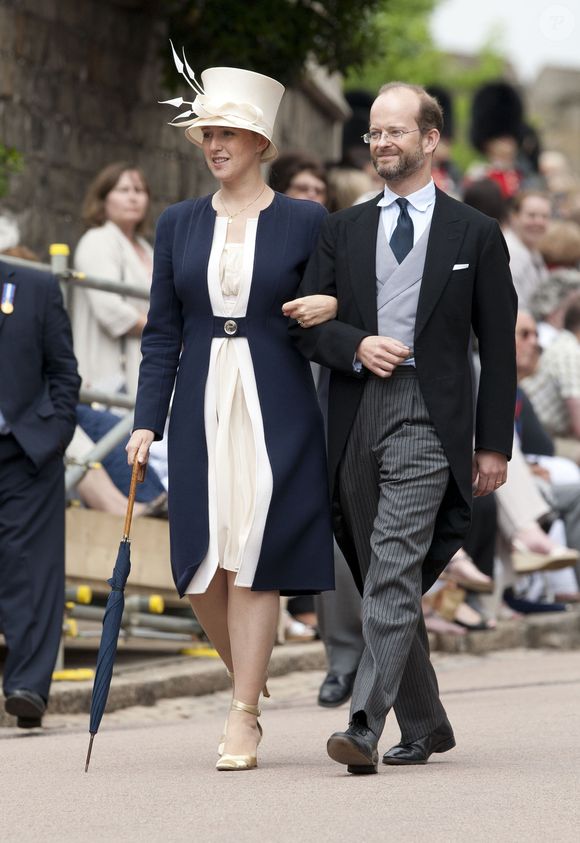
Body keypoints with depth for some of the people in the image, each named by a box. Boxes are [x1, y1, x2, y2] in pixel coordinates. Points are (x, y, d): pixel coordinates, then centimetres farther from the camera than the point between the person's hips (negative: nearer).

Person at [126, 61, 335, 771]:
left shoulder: (305, 222, 1)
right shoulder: (178, 225, 9)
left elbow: (335, 304, 9)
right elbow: (162, 333, 9)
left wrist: (333, 308, -14)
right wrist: (147, 422, 1)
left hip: (276, 409, -3)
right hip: (202, 409, 3)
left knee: (254, 561, -6)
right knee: (201, 568, 1)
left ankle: (242, 719, -1)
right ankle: (247, 681, 26)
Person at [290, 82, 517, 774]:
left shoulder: (475, 235, 5)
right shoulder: (343, 230, 14)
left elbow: (497, 347, 5)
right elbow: (305, 323, 10)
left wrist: (493, 445, 0)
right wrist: (356, 345, -11)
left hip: (427, 416, -4)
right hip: (355, 416, 4)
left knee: (393, 577, -17)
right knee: (385, 583, 10)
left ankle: (365, 725, -23)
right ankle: (424, 726, 22)